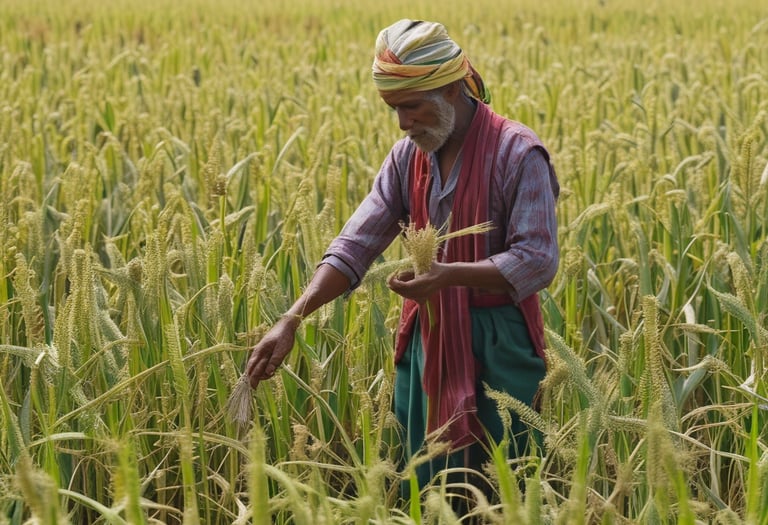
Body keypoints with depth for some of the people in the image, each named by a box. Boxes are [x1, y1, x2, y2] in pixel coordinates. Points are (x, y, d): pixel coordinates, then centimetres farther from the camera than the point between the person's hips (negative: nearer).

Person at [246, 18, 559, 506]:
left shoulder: (517, 152, -14)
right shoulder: (408, 156, 3)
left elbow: (538, 261, -19)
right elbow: (356, 244, -4)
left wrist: (449, 274, -31)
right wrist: (293, 318, -16)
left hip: (499, 342, -5)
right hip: (429, 338, 6)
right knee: (424, 486, 12)